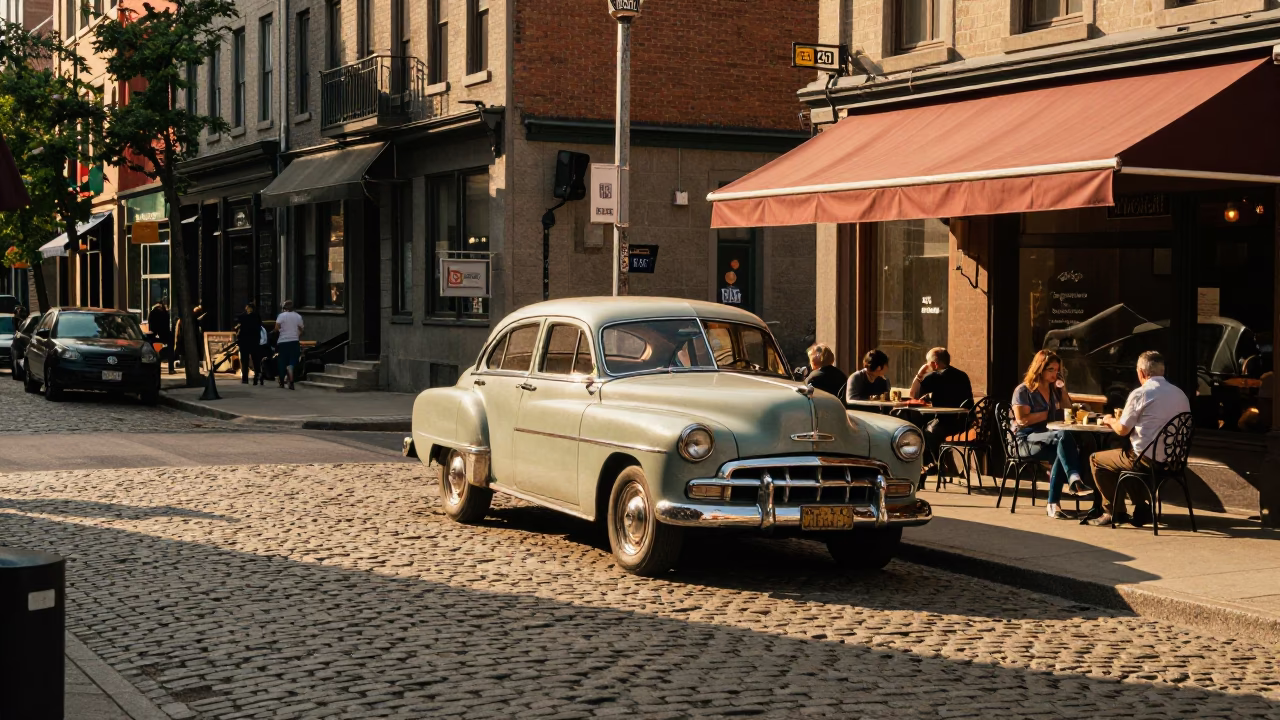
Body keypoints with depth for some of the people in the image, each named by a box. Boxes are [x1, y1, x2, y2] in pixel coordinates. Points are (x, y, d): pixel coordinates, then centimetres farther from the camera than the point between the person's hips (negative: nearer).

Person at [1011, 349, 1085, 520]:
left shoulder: (1055, 390, 22)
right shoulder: (1023, 391, 2)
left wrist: (1063, 391, 10)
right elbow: (1022, 420, -10)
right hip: (1028, 440, -5)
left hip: (1050, 440, 5)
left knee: (1063, 450, -34)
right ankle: (1074, 478, -55)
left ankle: (1052, 503, -33)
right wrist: (1046, 414, -4)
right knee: (1063, 436, -36)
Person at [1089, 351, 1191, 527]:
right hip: (1174, 459, 7)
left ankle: (1113, 511, 15)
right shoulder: (1180, 394, 7)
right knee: (1123, 457, 33)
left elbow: (1122, 430, -8)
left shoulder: (1140, 394, -13)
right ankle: (1142, 509, 26)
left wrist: (1110, 420, 14)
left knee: (1096, 459, 14)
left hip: (1146, 460, -7)